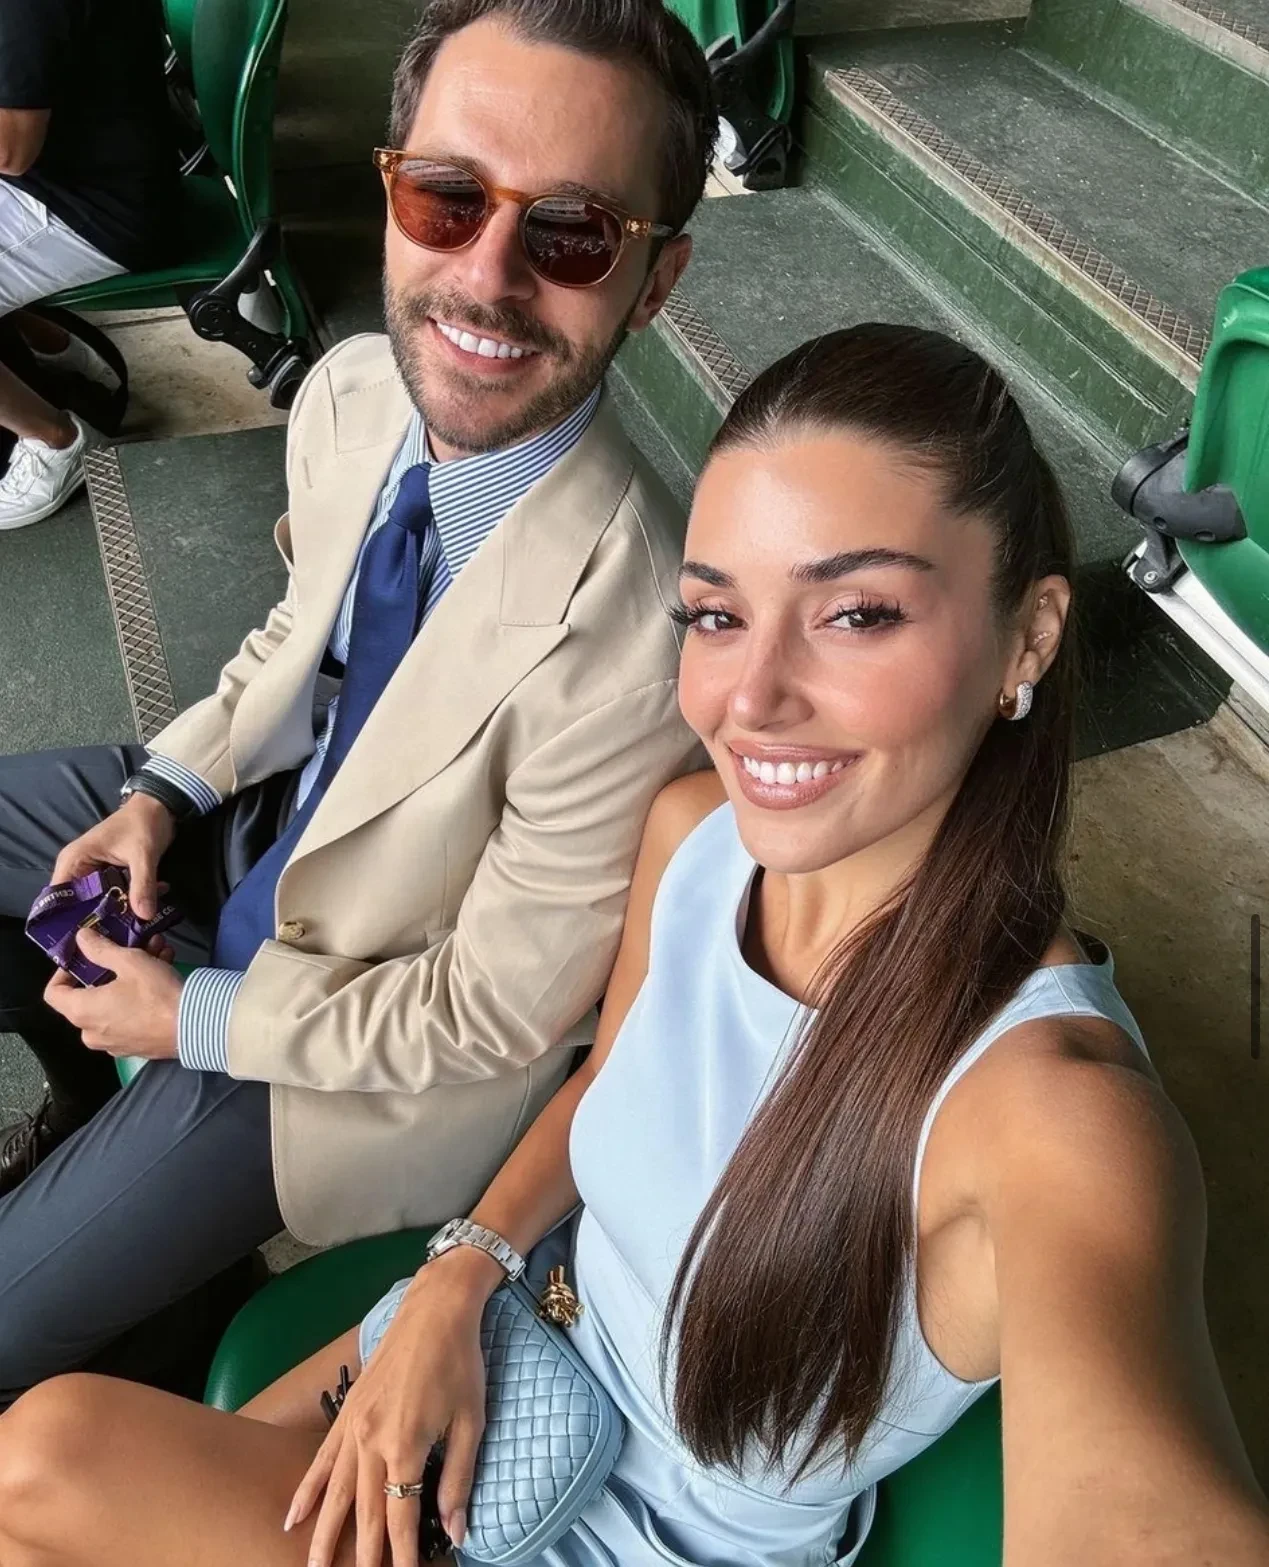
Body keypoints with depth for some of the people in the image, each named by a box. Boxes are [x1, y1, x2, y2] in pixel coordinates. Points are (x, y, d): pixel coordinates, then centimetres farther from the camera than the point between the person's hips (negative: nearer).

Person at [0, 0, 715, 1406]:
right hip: (275, 803, 7)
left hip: (388, 1022, -6)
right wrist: (169, 789, -5)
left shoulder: (624, 638, -37)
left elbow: (499, 1014, -24)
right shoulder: (352, 395, -15)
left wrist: (199, 1020, -14)